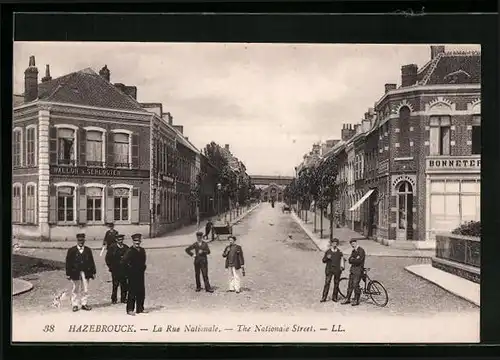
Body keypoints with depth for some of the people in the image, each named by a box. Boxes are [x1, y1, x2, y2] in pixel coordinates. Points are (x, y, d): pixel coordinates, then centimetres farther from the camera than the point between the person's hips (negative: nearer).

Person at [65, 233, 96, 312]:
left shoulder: (88, 250, 8)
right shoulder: (71, 250, 1)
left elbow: (91, 261, 9)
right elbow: (68, 262, -1)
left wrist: (93, 272, 6)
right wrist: (68, 274, -5)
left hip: (85, 273, 2)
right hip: (75, 273, -2)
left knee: (85, 289, 5)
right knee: (76, 290, 5)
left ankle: (84, 304, 14)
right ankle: (75, 305, 13)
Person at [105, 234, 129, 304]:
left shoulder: (126, 248, 6)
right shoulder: (112, 248, -2)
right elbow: (108, 258, 1)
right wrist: (110, 267, -2)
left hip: (124, 269, 3)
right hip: (115, 270, -3)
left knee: (124, 285, 3)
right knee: (115, 285, -1)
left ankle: (123, 299, 14)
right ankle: (114, 299, 12)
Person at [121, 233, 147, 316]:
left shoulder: (142, 250, 12)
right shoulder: (130, 251, -10)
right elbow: (124, 262, -17)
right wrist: (129, 269, -11)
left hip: (140, 274, 7)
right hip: (133, 275, -7)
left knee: (141, 292, 9)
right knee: (132, 292, -3)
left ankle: (140, 309, 19)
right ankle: (130, 309, 4)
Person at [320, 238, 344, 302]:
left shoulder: (339, 252, 7)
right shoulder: (328, 251, 5)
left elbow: (341, 259, 19)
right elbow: (323, 261, 6)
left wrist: (342, 267, 7)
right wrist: (327, 258, -13)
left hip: (337, 269, 1)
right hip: (329, 269, -1)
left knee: (336, 283, 4)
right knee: (327, 283, -8)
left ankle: (334, 297, 16)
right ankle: (324, 297, -6)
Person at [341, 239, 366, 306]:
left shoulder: (361, 250, -10)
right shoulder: (353, 251, 17)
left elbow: (359, 261, -19)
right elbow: (350, 260, 6)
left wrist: (353, 259, -5)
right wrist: (356, 259, -11)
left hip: (359, 269, -8)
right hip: (352, 269, 8)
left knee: (355, 285, -9)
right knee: (350, 284, 9)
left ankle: (356, 300, -1)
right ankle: (347, 299, 16)